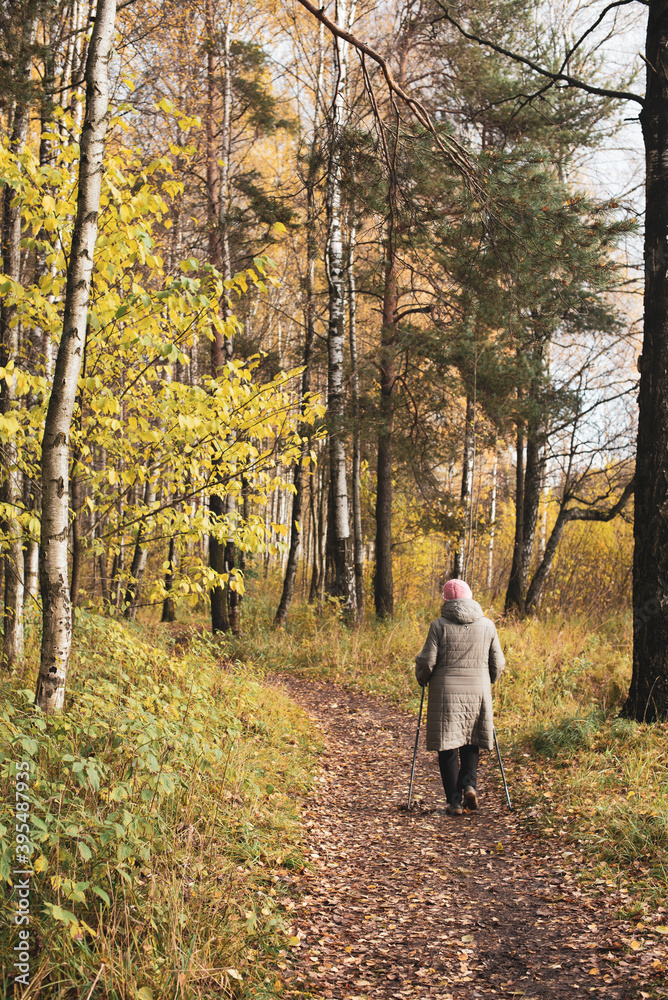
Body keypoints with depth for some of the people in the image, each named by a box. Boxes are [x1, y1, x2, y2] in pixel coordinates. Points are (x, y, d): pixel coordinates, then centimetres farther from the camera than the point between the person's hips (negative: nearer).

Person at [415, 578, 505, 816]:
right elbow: (498, 664, 8)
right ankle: (470, 783, -4)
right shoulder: (487, 625, 3)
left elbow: (427, 661, -7)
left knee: (448, 747, 5)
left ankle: (455, 801, 4)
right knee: (470, 743, 18)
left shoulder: (439, 625, -6)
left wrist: (422, 678, 14)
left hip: (446, 693, -2)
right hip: (478, 692, 3)